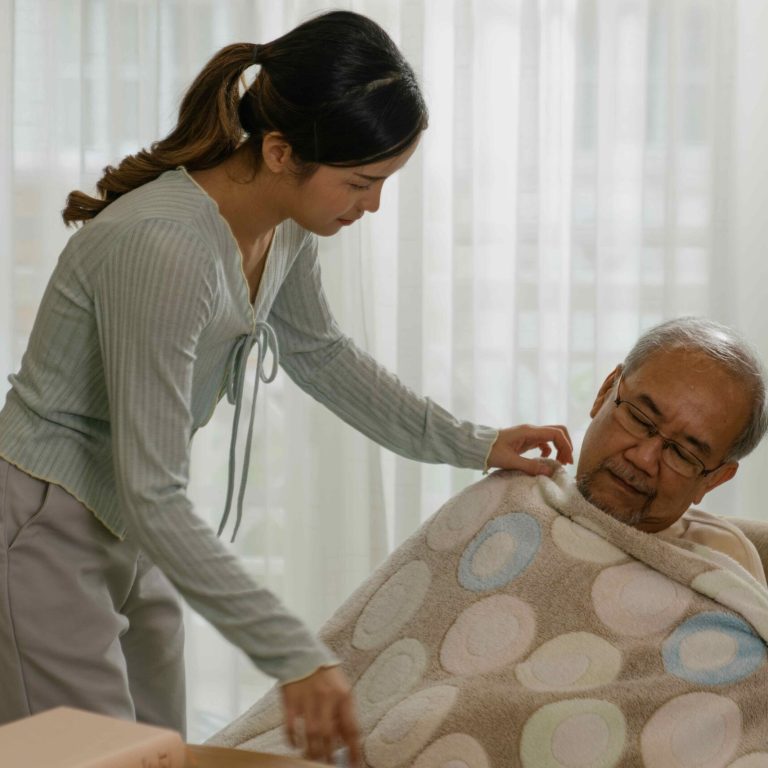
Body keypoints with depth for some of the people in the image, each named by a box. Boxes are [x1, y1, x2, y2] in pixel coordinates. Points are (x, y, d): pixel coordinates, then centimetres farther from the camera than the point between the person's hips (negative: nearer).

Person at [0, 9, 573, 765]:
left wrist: (472, 445, 7)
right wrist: (295, 656, -30)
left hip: (124, 530, 8)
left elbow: (319, 354, 14)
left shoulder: (284, 223, -6)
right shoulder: (163, 249, -32)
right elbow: (153, 499, -30)